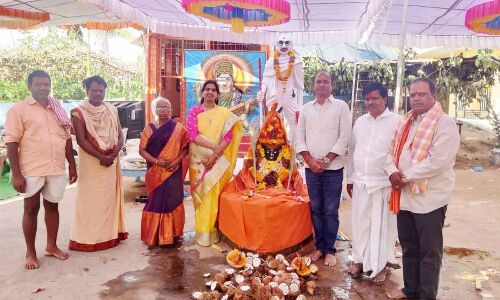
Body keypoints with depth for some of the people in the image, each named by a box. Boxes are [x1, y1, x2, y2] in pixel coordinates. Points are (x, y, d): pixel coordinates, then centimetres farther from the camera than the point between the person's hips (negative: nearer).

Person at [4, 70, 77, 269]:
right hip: (32, 170, -4)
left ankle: (52, 246, 28)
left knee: (52, 207, 13)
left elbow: (67, 139, 14)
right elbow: (12, 143, -8)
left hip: (56, 170, 4)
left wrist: (72, 166, 11)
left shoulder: (58, 109, 11)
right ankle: (30, 252, 19)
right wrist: (16, 174, -13)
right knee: (31, 209, 6)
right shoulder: (18, 110, -4)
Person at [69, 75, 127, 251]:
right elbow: (81, 140, -12)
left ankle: (110, 233, 19)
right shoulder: (78, 112, -6)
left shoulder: (112, 110, 8)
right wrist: (101, 156, -18)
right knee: (91, 199, 0)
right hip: (91, 162, -4)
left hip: (111, 161, 5)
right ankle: (90, 237, 9)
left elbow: (120, 135, 6)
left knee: (110, 196, 9)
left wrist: (114, 154, -11)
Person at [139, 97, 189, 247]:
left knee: (172, 200, 0)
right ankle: (155, 234, 17)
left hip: (173, 171, -1)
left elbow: (186, 147, 1)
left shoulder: (178, 128, 1)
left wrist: (177, 161, -15)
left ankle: (170, 234, 12)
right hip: (155, 172, 1)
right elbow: (142, 150, 0)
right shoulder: (149, 128, 4)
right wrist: (156, 161, -14)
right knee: (156, 202, 5)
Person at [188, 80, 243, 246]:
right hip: (198, 158, 1)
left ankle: (210, 231, 8)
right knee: (200, 193, 2)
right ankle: (202, 231, 12)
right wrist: (213, 146, -19)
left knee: (213, 192, -4)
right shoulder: (194, 111, 4)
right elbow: (192, 134, -7)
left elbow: (228, 136, -4)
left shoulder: (225, 113, 4)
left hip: (218, 160, 0)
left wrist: (215, 155, -16)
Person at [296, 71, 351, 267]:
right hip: (311, 168, 3)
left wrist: (326, 160, -11)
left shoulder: (341, 106, -1)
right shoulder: (306, 108, 9)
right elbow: (300, 136, 7)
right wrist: (309, 159, -6)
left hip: (333, 168, -3)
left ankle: (330, 250, 15)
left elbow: (344, 137, -6)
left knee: (331, 211, 3)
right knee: (316, 209, 11)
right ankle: (320, 246, 23)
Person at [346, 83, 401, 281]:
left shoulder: (396, 122, -6)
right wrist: (350, 178, 14)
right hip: (360, 181, 4)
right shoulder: (360, 122, 10)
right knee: (360, 222, 11)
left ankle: (380, 265, 21)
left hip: (384, 183, -4)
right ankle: (359, 259, 27)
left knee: (382, 224, 5)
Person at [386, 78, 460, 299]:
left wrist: (406, 176, -17)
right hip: (404, 196, 7)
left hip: (429, 198, -7)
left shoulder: (445, 124, -11)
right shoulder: (405, 123, 13)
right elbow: (392, 152, 12)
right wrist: (392, 171, -9)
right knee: (409, 247, 19)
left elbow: (437, 161, -22)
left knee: (429, 252, 7)